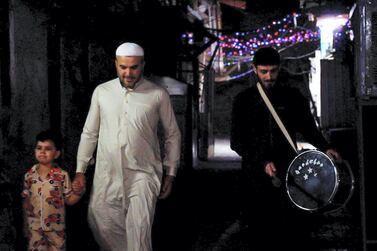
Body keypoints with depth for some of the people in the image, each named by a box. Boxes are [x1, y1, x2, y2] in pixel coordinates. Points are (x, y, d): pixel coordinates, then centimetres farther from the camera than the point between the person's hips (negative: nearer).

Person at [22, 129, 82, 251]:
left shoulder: (62, 176, -11)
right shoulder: (29, 176, -4)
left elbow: (69, 200, -5)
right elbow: (26, 201, 6)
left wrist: (78, 192, -25)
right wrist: (26, 224, 8)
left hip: (56, 227, -2)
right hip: (35, 226, 2)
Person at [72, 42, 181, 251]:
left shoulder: (158, 95, 0)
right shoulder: (102, 92, 6)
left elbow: (172, 134, 7)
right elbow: (89, 133, 11)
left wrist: (170, 174, 4)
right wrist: (80, 171, 8)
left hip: (142, 173, -3)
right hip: (106, 174, 3)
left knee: (139, 229, -15)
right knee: (101, 225, 3)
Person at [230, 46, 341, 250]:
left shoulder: (292, 96, 7)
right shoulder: (244, 100, 4)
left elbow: (308, 128, 14)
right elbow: (237, 141, 0)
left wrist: (325, 148, -6)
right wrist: (262, 162, -14)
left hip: (287, 172, 0)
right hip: (255, 176, 0)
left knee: (295, 233, -7)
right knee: (260, 234, 4)